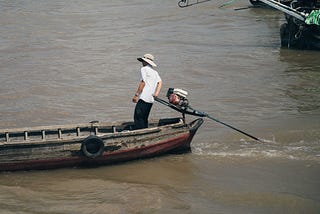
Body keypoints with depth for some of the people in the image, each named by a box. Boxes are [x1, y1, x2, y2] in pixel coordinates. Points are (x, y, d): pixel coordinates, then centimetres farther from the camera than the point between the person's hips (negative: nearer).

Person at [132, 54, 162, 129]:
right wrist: (156, 93, 0)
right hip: (151, 99, 9)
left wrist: (136, 95, -10)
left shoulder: (144, 69, -2)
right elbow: (160, 82, 10)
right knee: (144, 119, 15)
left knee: (138, 117, -11)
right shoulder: (155, 72, 22)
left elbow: (143, 83, -10)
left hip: (143, 98, -9)